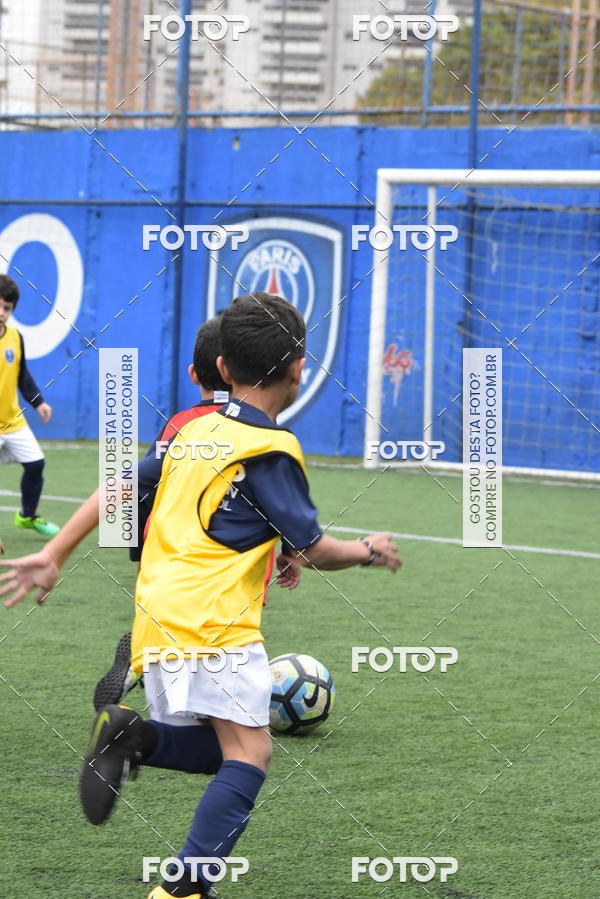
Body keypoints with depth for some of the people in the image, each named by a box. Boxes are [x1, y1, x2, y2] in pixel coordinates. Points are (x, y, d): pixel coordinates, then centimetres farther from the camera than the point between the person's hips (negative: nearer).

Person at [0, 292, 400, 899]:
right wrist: (369, 550, 18)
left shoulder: (195, 429, 15)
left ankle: (131, 738, -10)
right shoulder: (271, 451, -6)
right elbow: (317, 552, -2)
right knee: (249, 753, -9)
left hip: (157, 620, 8)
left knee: (215, 749, 15)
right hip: (212, 619, -8)